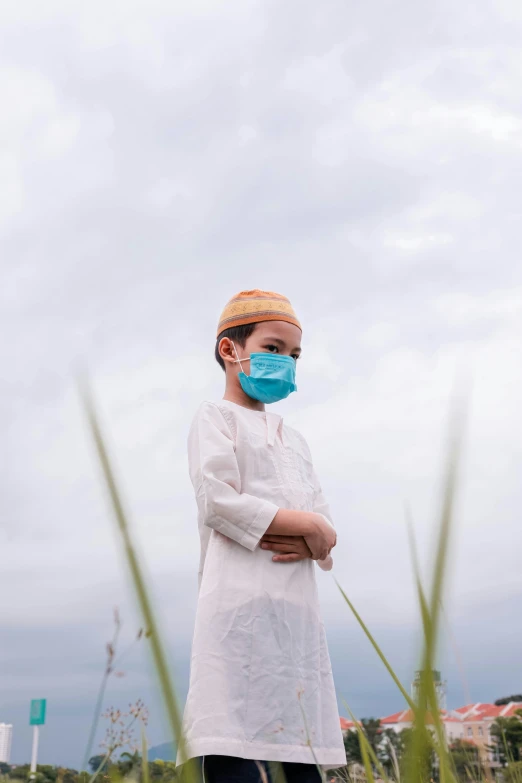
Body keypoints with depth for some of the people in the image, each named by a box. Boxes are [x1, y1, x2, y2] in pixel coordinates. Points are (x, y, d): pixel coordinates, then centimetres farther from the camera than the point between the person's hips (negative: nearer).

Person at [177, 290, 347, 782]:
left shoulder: (294, 440, 26)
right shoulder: (217, 417, 6)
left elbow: (325, 529, 18)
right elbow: (218, 502, -11)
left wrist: (310, 543, -7)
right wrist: (308, 526, -7)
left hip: (299, 609, 7)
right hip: (243, 601, -7)